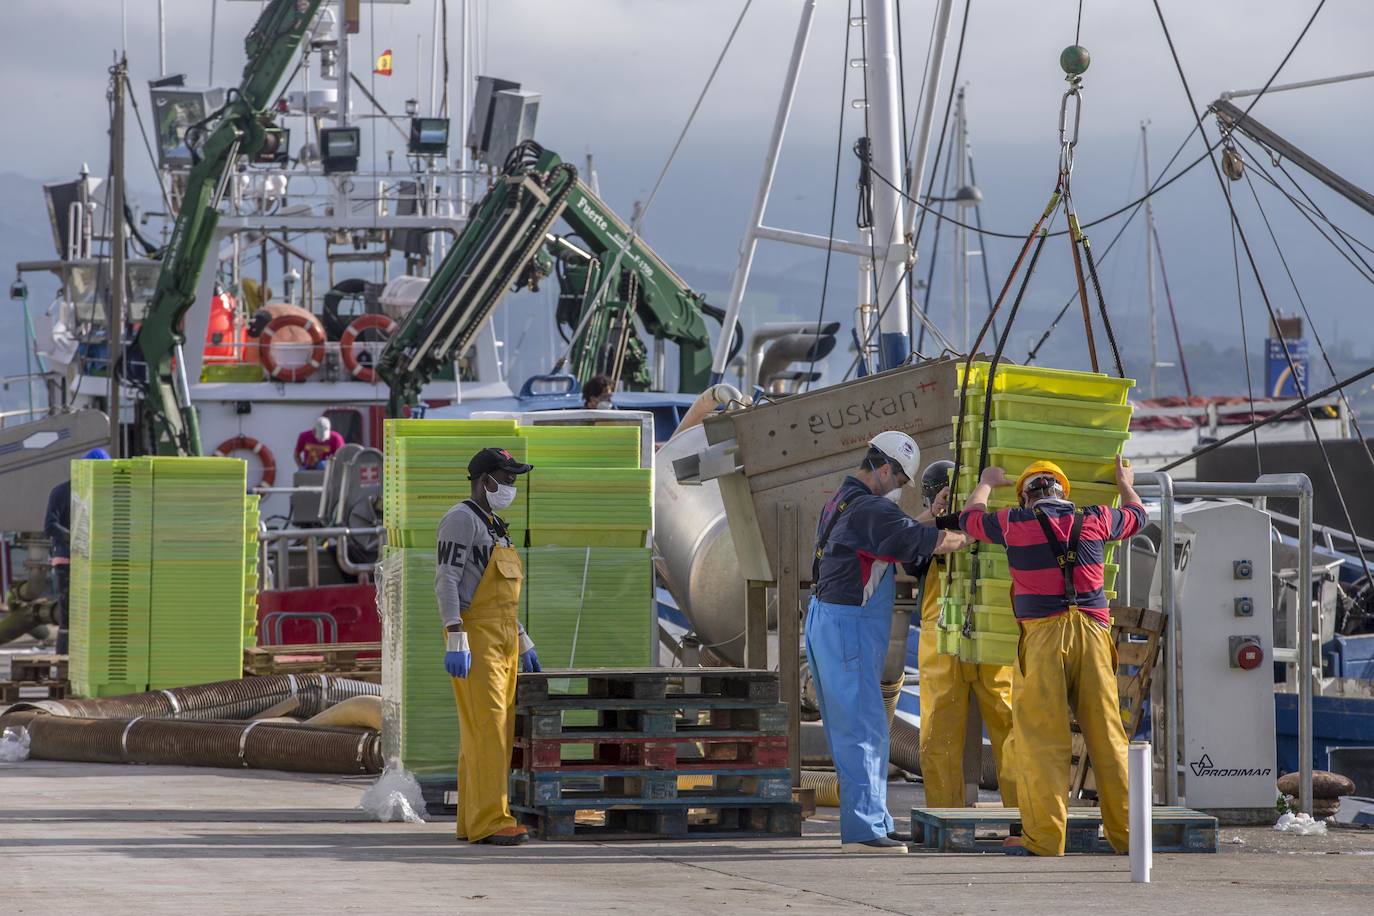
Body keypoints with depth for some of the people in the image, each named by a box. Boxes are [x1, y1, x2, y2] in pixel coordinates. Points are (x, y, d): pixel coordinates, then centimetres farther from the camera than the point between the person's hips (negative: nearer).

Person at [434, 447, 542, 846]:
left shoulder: (492, 528, 21)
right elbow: (446, 580, -17)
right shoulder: (461, 519, -10)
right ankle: (490, 822, -18)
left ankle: (474, 821, 9)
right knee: (487, 729, -15)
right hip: (474, 638, -10)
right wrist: (456, 642, -25)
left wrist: (523, 643, 23)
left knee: (491, 732, 7)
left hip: (501, 641, 10)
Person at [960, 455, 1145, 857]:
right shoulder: (1095, 520, 11)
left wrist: (985, 484, 44)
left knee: (1041, 737, -3)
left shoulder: (1014, 523, 5)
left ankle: (1044, 837, -8)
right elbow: (1137, 516, 33)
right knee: (1107, 734, 6)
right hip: (1093, 632, 3)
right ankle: (1125, 832, 9)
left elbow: (970, 518, 25)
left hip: (1043, 637, -3)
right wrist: (1125, 485, 53)